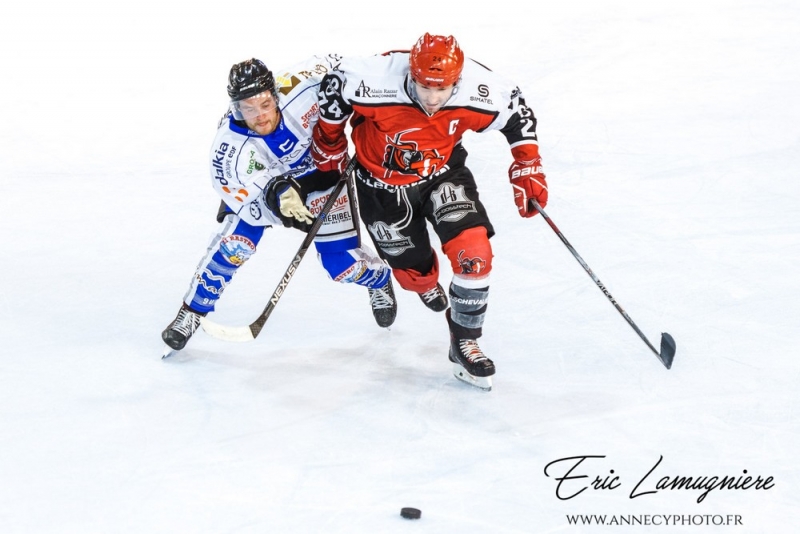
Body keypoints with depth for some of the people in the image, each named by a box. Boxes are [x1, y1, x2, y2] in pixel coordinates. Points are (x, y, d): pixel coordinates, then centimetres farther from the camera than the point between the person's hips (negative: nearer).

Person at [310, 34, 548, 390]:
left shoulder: (480, 91, -29)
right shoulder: (375, 82, -35)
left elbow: (517, 112, -7)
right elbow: (335, 85, -14)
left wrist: (528, 170, -9)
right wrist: (329, 147, -1)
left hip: (443, 173, 1)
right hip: (384, 183, -1)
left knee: (474, 254, -17)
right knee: (415, 273, 8)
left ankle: (464, 343, 4)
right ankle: (427, 284, 50)